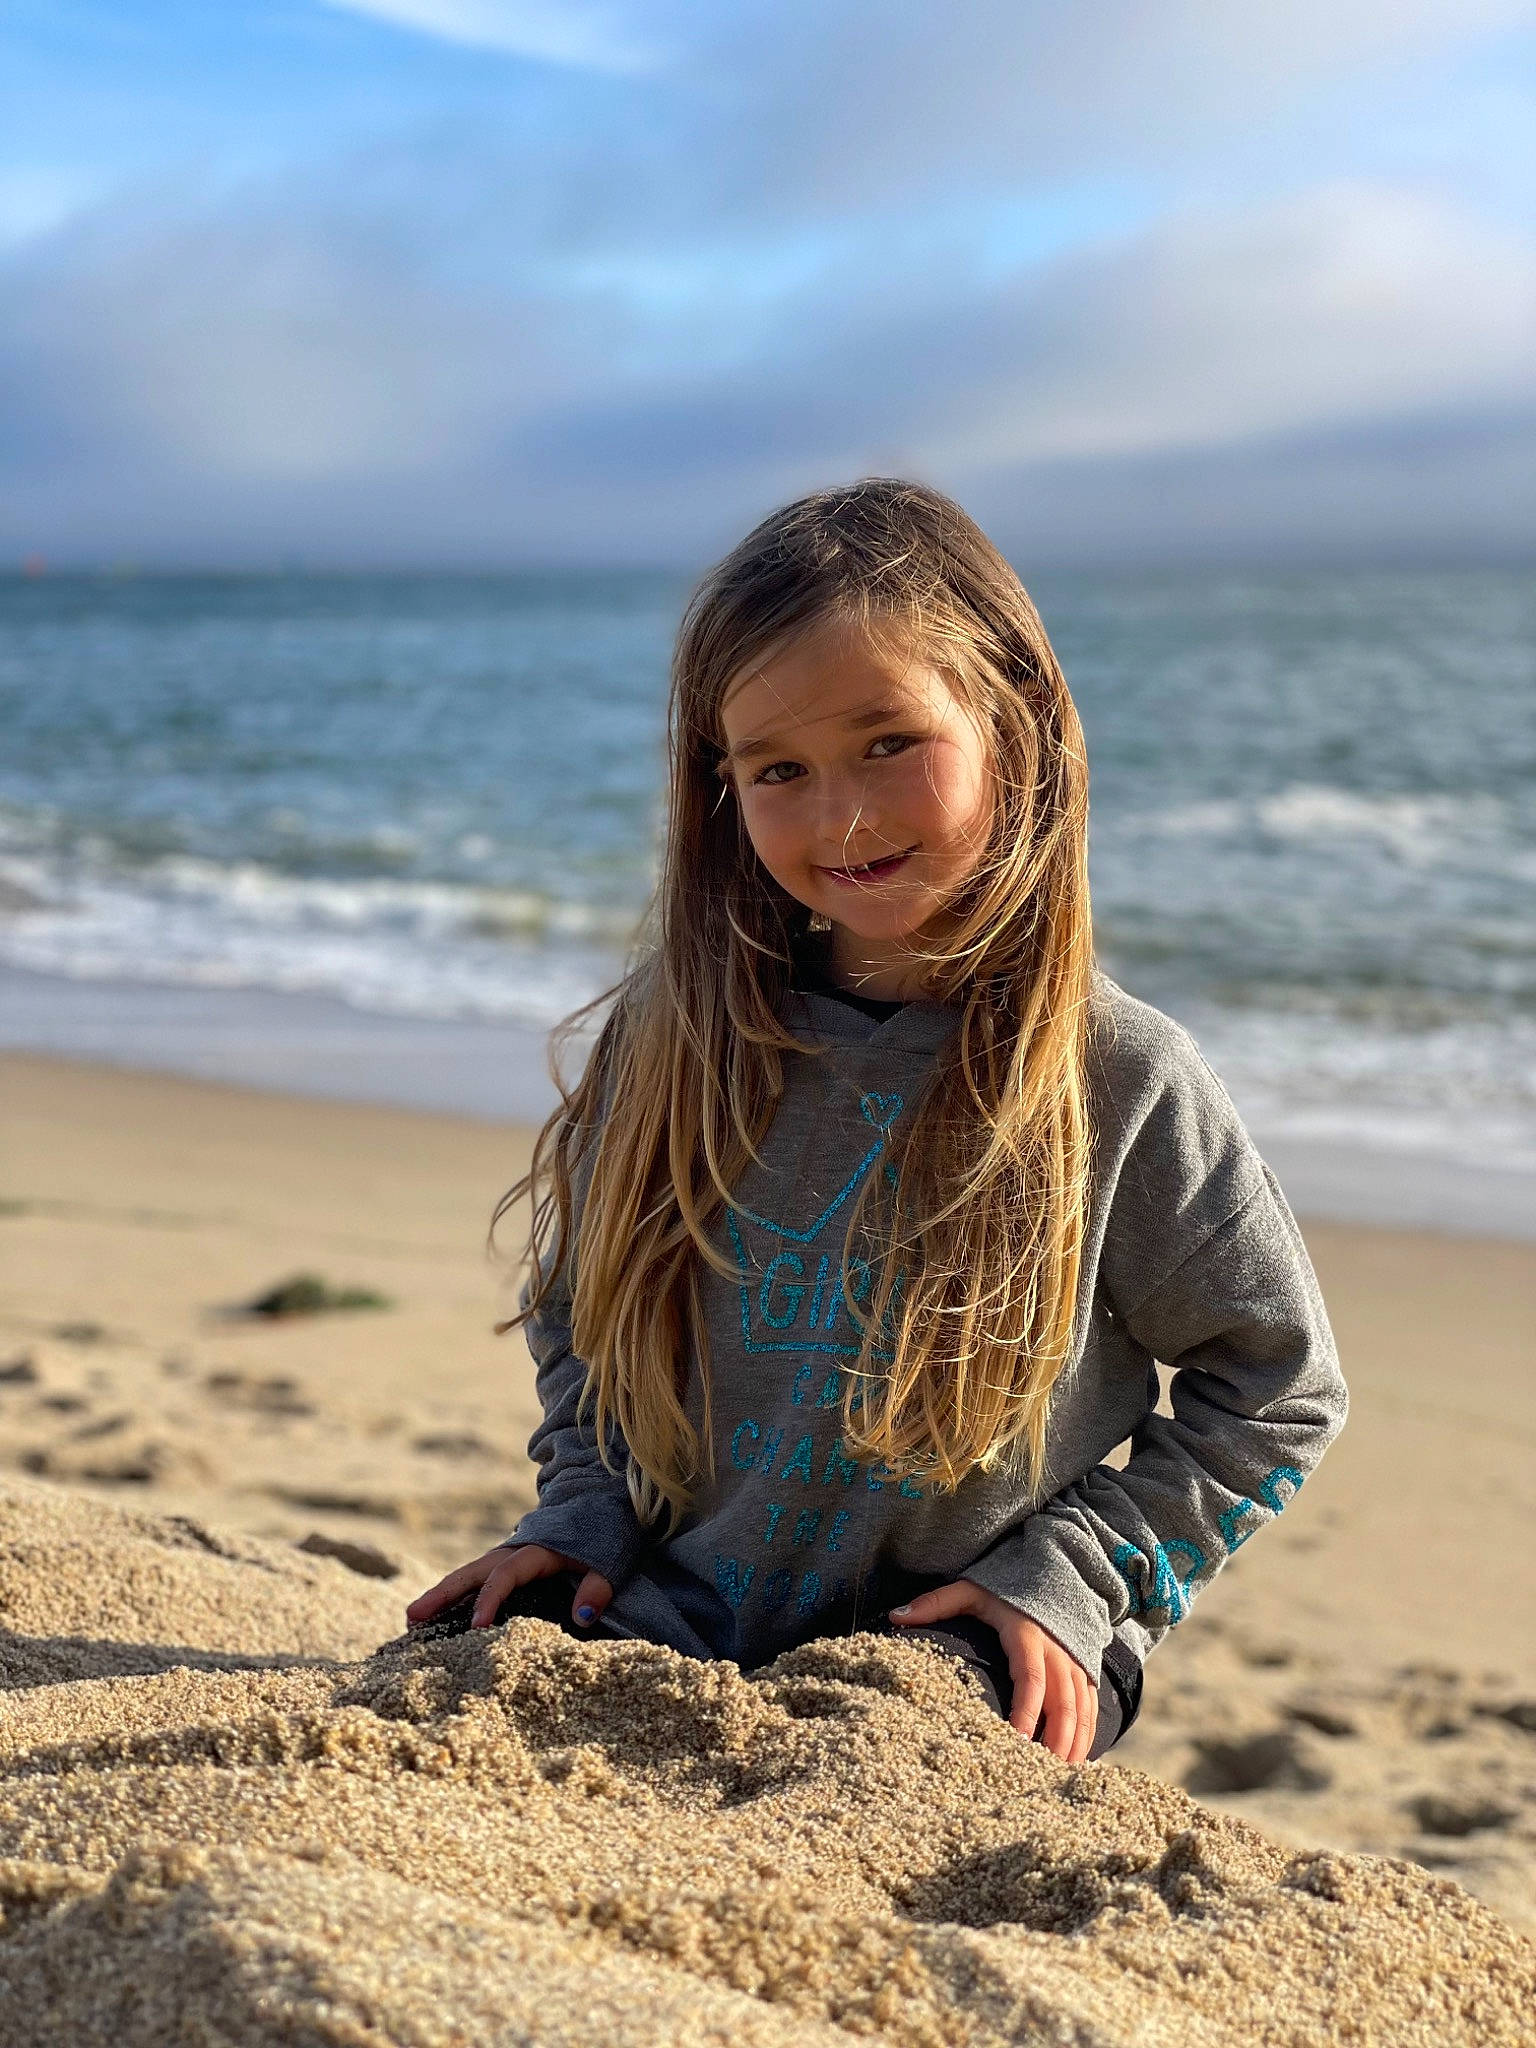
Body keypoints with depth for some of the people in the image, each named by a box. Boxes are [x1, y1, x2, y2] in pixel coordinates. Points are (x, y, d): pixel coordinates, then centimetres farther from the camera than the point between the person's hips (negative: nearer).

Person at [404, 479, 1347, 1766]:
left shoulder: (1119, 1080, -10)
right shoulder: (681, 1034, 0)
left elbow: (1276, 1393, 1)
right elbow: (579, 1314, 16)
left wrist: (1073, 1575, -8)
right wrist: (581, 1515, 1)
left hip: (943, 1649, -3)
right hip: (666, 1631, 4)